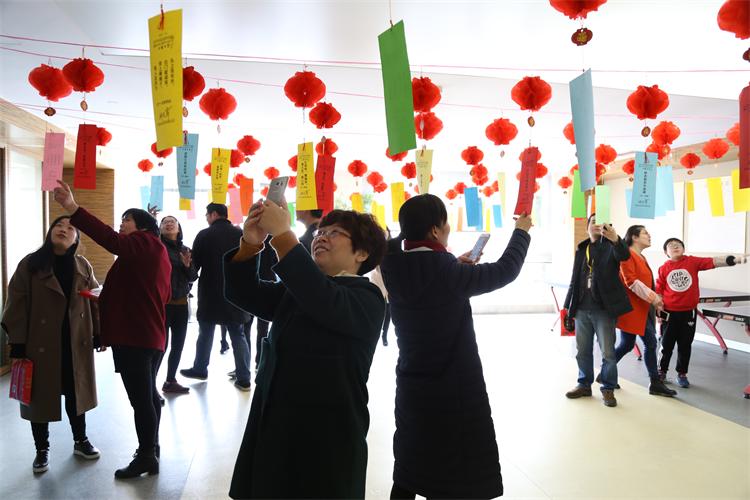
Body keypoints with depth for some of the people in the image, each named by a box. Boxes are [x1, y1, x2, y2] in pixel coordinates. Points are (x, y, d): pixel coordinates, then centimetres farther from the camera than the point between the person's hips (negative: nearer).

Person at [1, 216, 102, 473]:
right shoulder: (30, 264, -7)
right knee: (41, 396, 8)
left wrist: (98, 334, 3)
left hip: (76, 343, 3)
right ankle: (42, 450, 25)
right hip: (40, 344, -2)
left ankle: (80, 441, 31)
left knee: (76, 392, 14)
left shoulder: (83, 266, 3)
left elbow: (95, 300, 6)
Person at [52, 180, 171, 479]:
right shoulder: (154, 252, 20)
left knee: (140, 399, -2)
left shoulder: (145, 244, -10)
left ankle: (145, 457, 7)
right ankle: (151, 449, 30)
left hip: (135, 337, -11)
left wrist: (73, 209, -39)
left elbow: (111, 240, -31)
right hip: (149, 335, 11)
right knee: (147, 394, 18)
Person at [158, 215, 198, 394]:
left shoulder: (185, 250, 11)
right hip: (162, 303, -6)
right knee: (160, 345, -9)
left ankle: (170, 381, 26)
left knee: (178, 344, 12)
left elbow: (193, 277, 10)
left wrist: (188, 266, -12)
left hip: (181, 303, 6)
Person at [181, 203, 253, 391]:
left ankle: (199, 369, 30)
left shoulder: (204, 235, -7)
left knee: (205, 333, 16)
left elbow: (194, 264, -3)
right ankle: (244, 379, 3)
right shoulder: (241, 234, 1)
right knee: (238, 335, 6)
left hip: (210, 293, -2)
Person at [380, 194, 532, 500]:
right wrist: (521, 230, 9)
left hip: (412, 388, 6)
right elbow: (505, 269, -6)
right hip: (454, 391, -6)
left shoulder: (395, 269, -5)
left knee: (408, 475, 19)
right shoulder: (448, 272, -19)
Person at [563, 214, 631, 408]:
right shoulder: (581, 249, 12)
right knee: (583, 350, 12)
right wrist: (569, 306, 10)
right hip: (582, 309, 5)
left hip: (604, 309, -5)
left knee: (608, 352, 1)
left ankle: (608, 389, 14)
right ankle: (584, 385, 25)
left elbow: (624, 255, -27)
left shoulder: (611, 245, -2)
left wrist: (615, 239, -48)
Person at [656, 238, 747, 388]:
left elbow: (713, 262, -16)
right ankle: (662, 371, 27)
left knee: (685, 346, 10)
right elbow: (658, 291, 1)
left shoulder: (692, 261, -4)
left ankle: (682, 374, 25)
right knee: (666, 345, 9)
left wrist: (734, 259, -30)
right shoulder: (663, 269, -4)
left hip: (688, 312, 1)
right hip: (669, 313, 0)